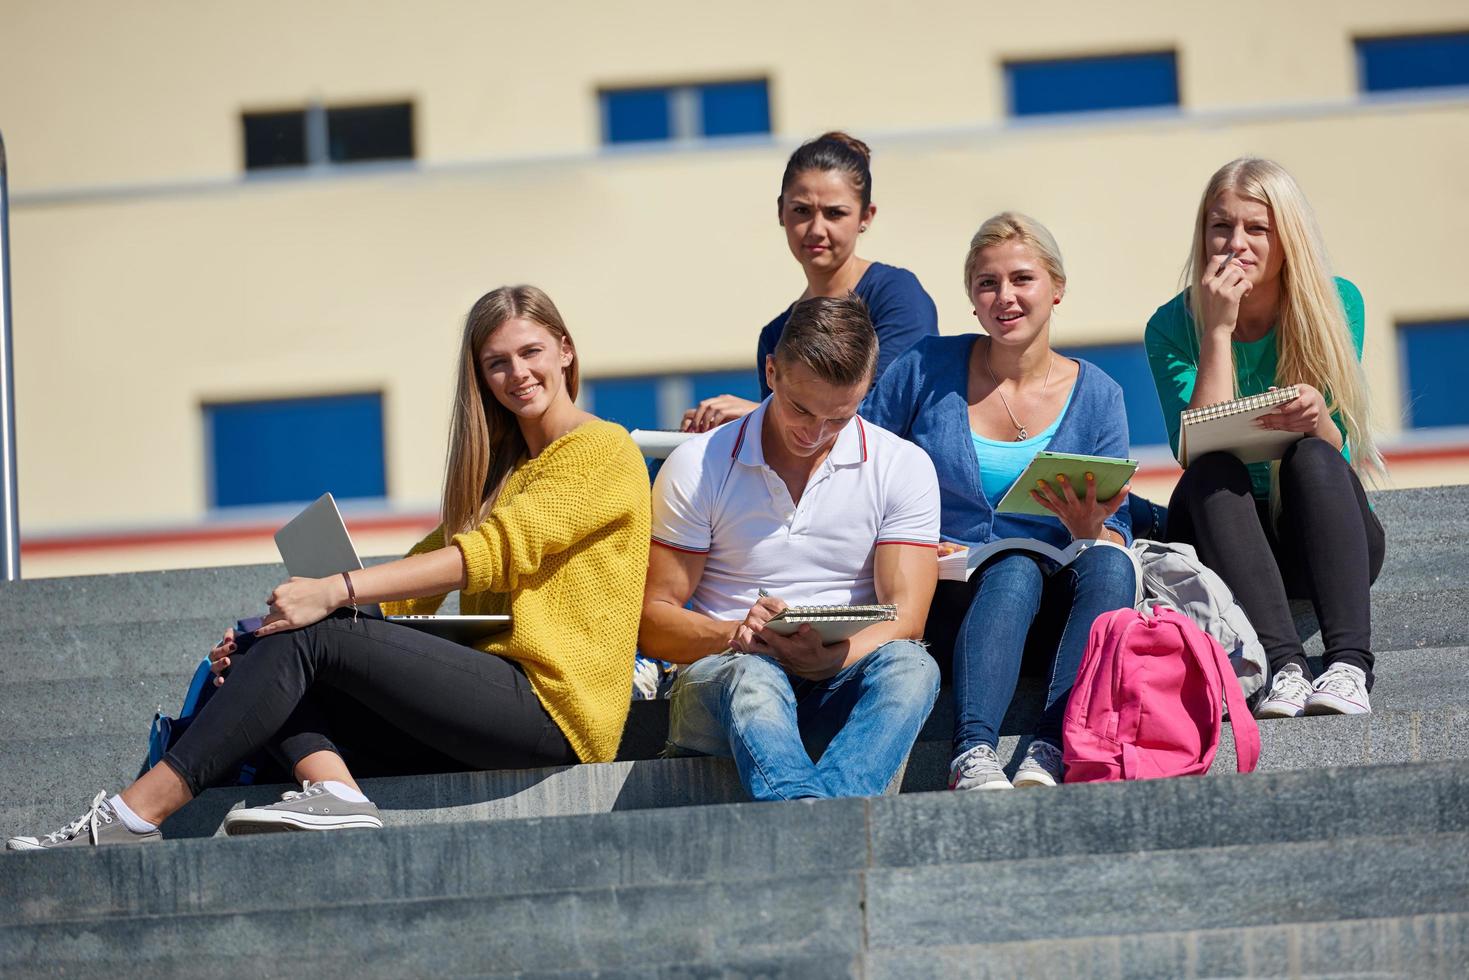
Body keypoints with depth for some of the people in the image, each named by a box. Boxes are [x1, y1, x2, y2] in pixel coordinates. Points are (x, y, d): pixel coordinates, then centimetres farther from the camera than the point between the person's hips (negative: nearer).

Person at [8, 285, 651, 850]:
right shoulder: (499, 471, 28)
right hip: (490, 704, 8)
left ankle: (134, 815, -27)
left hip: (553, 704, -8)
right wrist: (263, 641, 1)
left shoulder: (604, 452, 2)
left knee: (312, 636, -21)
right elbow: (415, 584, 17)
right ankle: (334, 793, -37)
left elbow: (495, 551, -13)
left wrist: (334, 592, -21)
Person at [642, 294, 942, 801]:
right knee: (752, 676, -38)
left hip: (842, 683, 1)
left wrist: (830, 658, -25)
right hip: (720, 677, -1)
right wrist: (735, 635, -20)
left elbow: (905, 617, -4)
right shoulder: (698, 467, 4)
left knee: (910, 665, -33)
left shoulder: (902, 468, 6)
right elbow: (653, 622, 2)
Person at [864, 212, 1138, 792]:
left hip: (1054, 610, 2)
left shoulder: (1096, 395, 9)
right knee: (1017, 568, -34)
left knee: (1108, 566, -31)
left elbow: (1116, 538, 5)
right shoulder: (928, 369, 7)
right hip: (947, 602, -2)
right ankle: (973, 759, -53)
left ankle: (1048, 758, -46)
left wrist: (1088, 529, -15)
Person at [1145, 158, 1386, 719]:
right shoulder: (1174, 327, -5)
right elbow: (1199, 450, -18)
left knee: (1313, 459, -30)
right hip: (1228, 546, 0)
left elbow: (1338, 453, -9)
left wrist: (1316, 421, -33)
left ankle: (1350, 665, -47)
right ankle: (1284, 666, -46)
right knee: (1212, 473, -29)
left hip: (1327, 539, 0)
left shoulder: (1337, 305, -4)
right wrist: (1218, 331, -22)